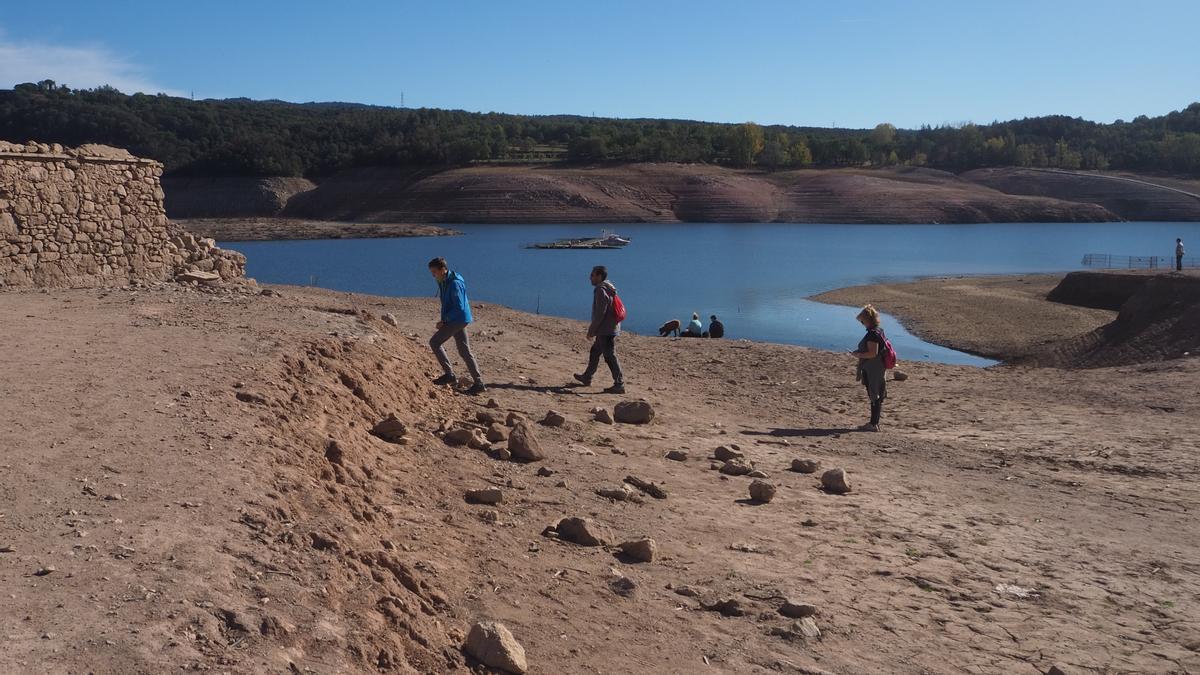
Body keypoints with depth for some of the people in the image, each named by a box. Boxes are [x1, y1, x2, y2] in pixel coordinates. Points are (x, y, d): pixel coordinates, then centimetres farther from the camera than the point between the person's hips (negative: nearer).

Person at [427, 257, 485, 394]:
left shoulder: (454, 284, -20)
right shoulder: (443, 282, 11)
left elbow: (459, 307, -23)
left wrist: (444, 320, -18)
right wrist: (444, 320, 12)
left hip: (457, 320, -10)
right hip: (459, 320, 10)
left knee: (434, 342, -6)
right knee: (465, 352, 9)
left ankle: (449, 375, -3)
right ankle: (479, 383, 9)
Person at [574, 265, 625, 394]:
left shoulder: (601, 290, -18)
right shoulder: (609, 289, 14)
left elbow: (600, 313, -22)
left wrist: (592, 330, -16)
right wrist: (593, 326, 27)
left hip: (606, 330, -11)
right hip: (608, 329, 11)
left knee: (610, 356, -7)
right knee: (595, 352, 21)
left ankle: (619, 385, -5)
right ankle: (587, 378, 33)